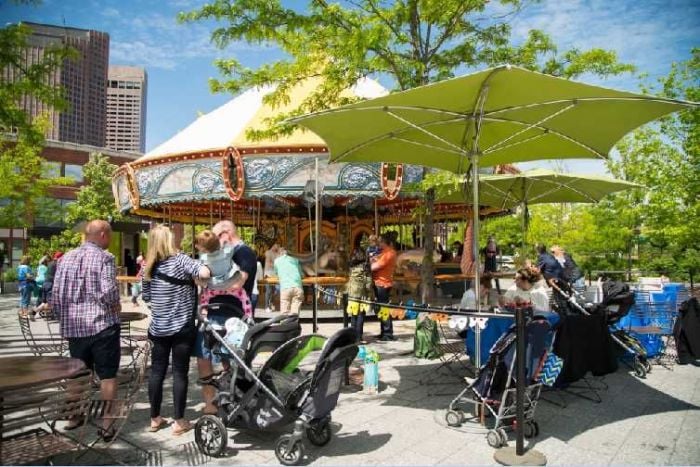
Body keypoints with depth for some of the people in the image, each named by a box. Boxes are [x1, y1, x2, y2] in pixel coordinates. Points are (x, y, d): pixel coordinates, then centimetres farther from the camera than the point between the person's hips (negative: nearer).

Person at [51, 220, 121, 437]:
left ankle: (74, 417, 33)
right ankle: (106, 425, 5)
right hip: (102, 324, -6)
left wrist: (64, 319, 19)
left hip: (74, 327, 6)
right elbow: (108, 292, -21)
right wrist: (117, 305, -1)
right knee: (107, 375, 3)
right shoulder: (104, 257, -10)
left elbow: (56, 295, 8)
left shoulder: (66, 258, 8)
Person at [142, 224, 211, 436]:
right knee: (179, 373, 3)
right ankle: (179, 421, 10)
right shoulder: (180, 259, -12)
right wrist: (192, 277, -6)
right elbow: (205, 273, -26)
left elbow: (146, 297, 11)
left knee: (157, 372, 13)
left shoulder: (149, 267, 2)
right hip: (182, 328, -4)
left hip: (158, 328, 5)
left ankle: (155, 418, 23)